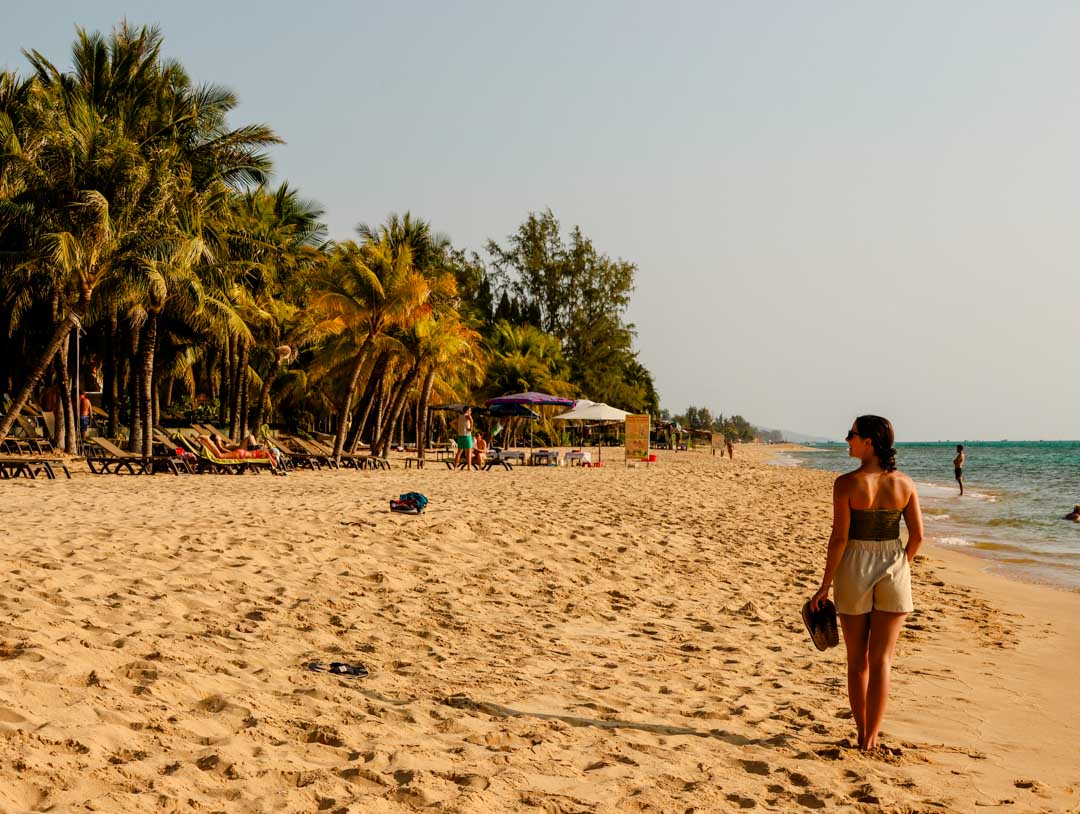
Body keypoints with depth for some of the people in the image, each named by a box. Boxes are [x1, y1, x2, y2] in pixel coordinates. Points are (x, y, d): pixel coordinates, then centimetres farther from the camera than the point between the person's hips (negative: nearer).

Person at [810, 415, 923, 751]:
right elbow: (917, 536, 0)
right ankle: (871, 738, 8)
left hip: (854, 570, -2)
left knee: (857, 660, 13)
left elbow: (840, 538, -14)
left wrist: (825, 585, -6)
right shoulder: (905, 483, -3)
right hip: (893, 569, 2)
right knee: (881, 660, 8)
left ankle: (862, 733, 22)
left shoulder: (847, 484, -14)